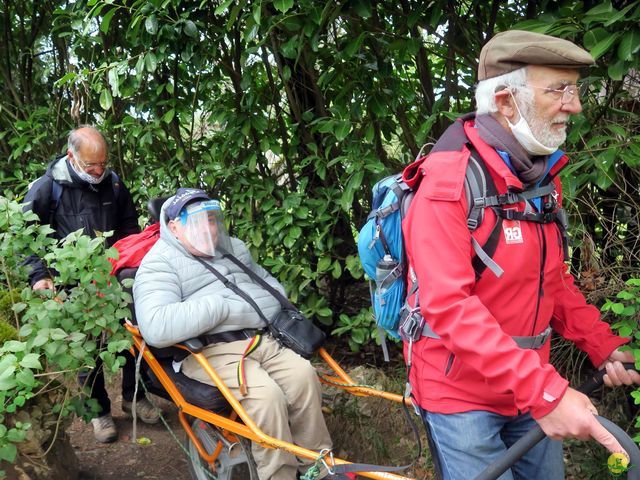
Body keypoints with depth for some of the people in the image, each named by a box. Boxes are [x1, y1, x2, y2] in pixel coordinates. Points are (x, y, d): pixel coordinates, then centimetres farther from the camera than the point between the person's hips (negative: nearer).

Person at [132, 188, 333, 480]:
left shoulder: (232, 247, 22)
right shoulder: (160, 263, -4)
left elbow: (266, 279, 35)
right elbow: (155, 327, -21)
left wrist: (275, 305, 10)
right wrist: (224, 308, -19)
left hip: (263, 339, 7)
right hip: (210, 351, -6)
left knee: (303, 375, -19)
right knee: (266, 394, -29)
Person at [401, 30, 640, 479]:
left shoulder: (544, 178, 4)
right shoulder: (448, 184, -20)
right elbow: (449, 306, -27)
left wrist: (603, 344, 0)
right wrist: (546, 391, -31)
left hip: (533, 388, 7)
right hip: (464, 393, -7)